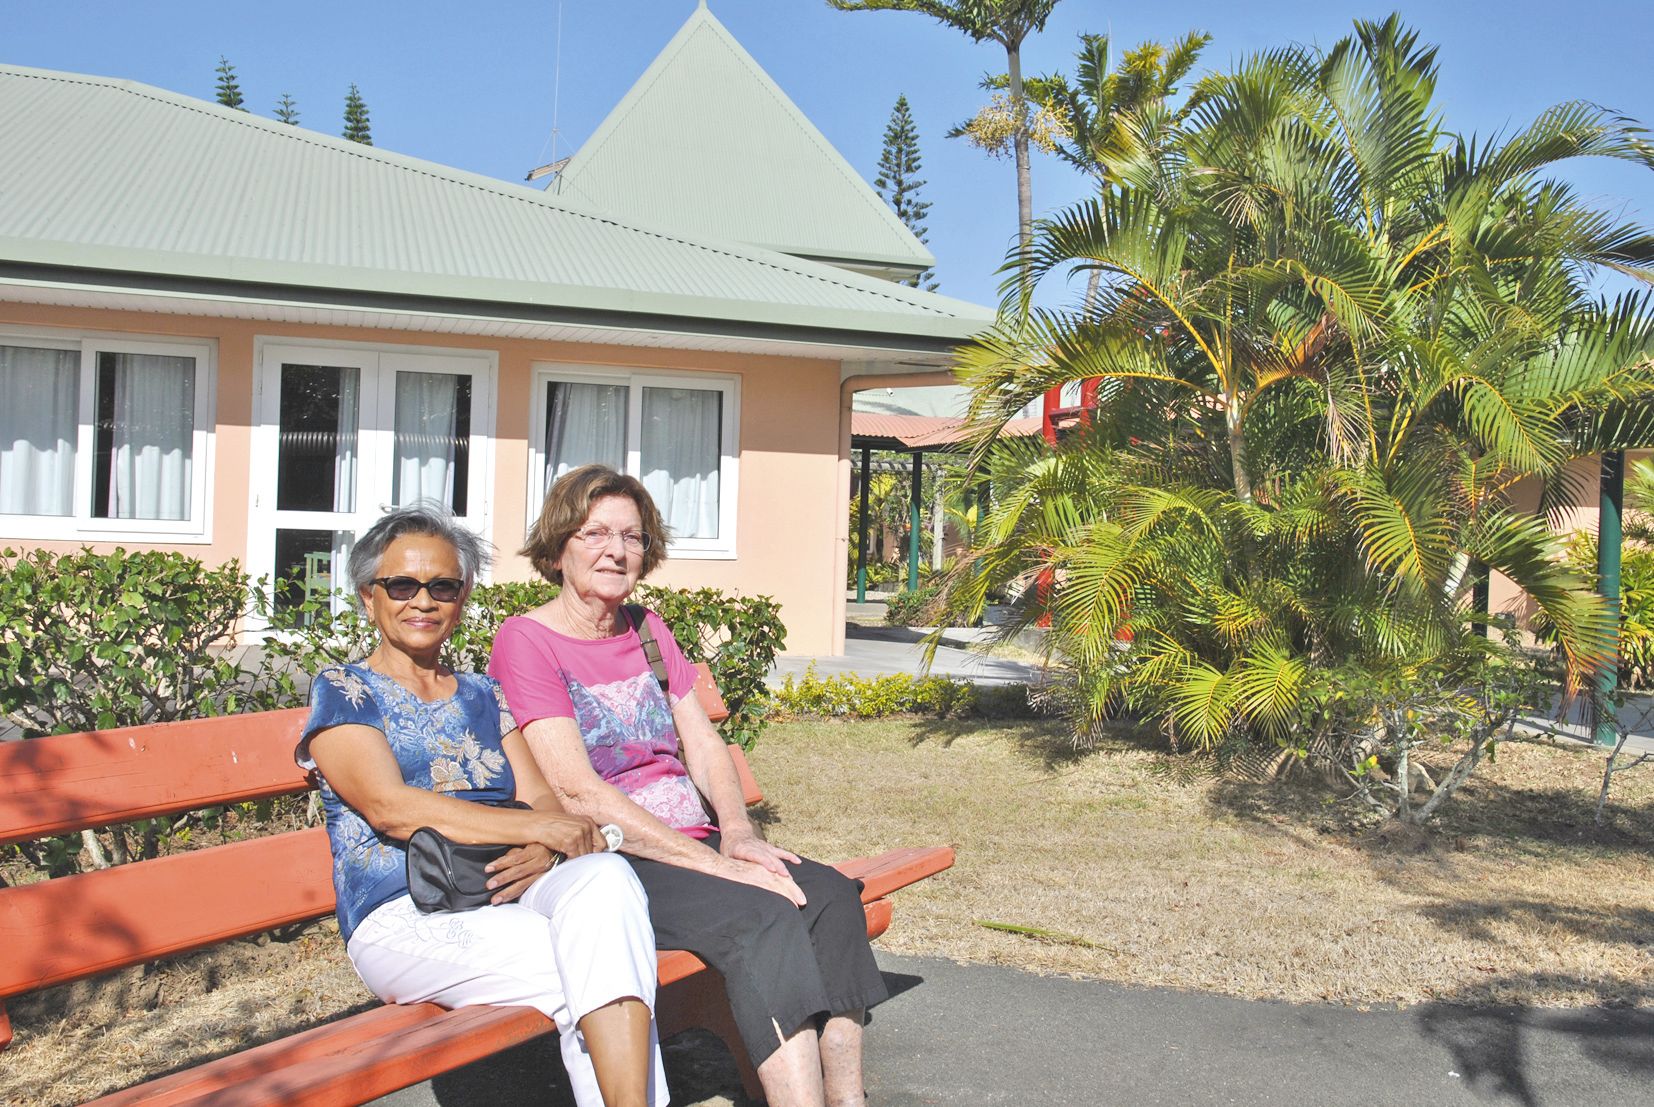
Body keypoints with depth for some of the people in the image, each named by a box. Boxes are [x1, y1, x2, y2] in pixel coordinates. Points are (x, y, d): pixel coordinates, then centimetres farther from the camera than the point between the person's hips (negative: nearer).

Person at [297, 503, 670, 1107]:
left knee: (605, 877, -32)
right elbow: (390, 807, -10)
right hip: (405, 919, -4)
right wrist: (534, 827, -17)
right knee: (604, 962, -31)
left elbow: (541, 798, 11)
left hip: (508, 895, 4)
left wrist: (544, 851, -14)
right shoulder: (341, 690, 7)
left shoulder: (482, 695, 22)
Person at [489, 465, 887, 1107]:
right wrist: (717, 865, -19)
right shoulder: (525, 640, -4)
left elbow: (704, 745, 13)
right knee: (762, 916, -30)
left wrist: (736, 833, -9)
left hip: (694, 846, 7)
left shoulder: (649, 632, 19)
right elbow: (577, 793, -14)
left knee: (830, 892, -19)